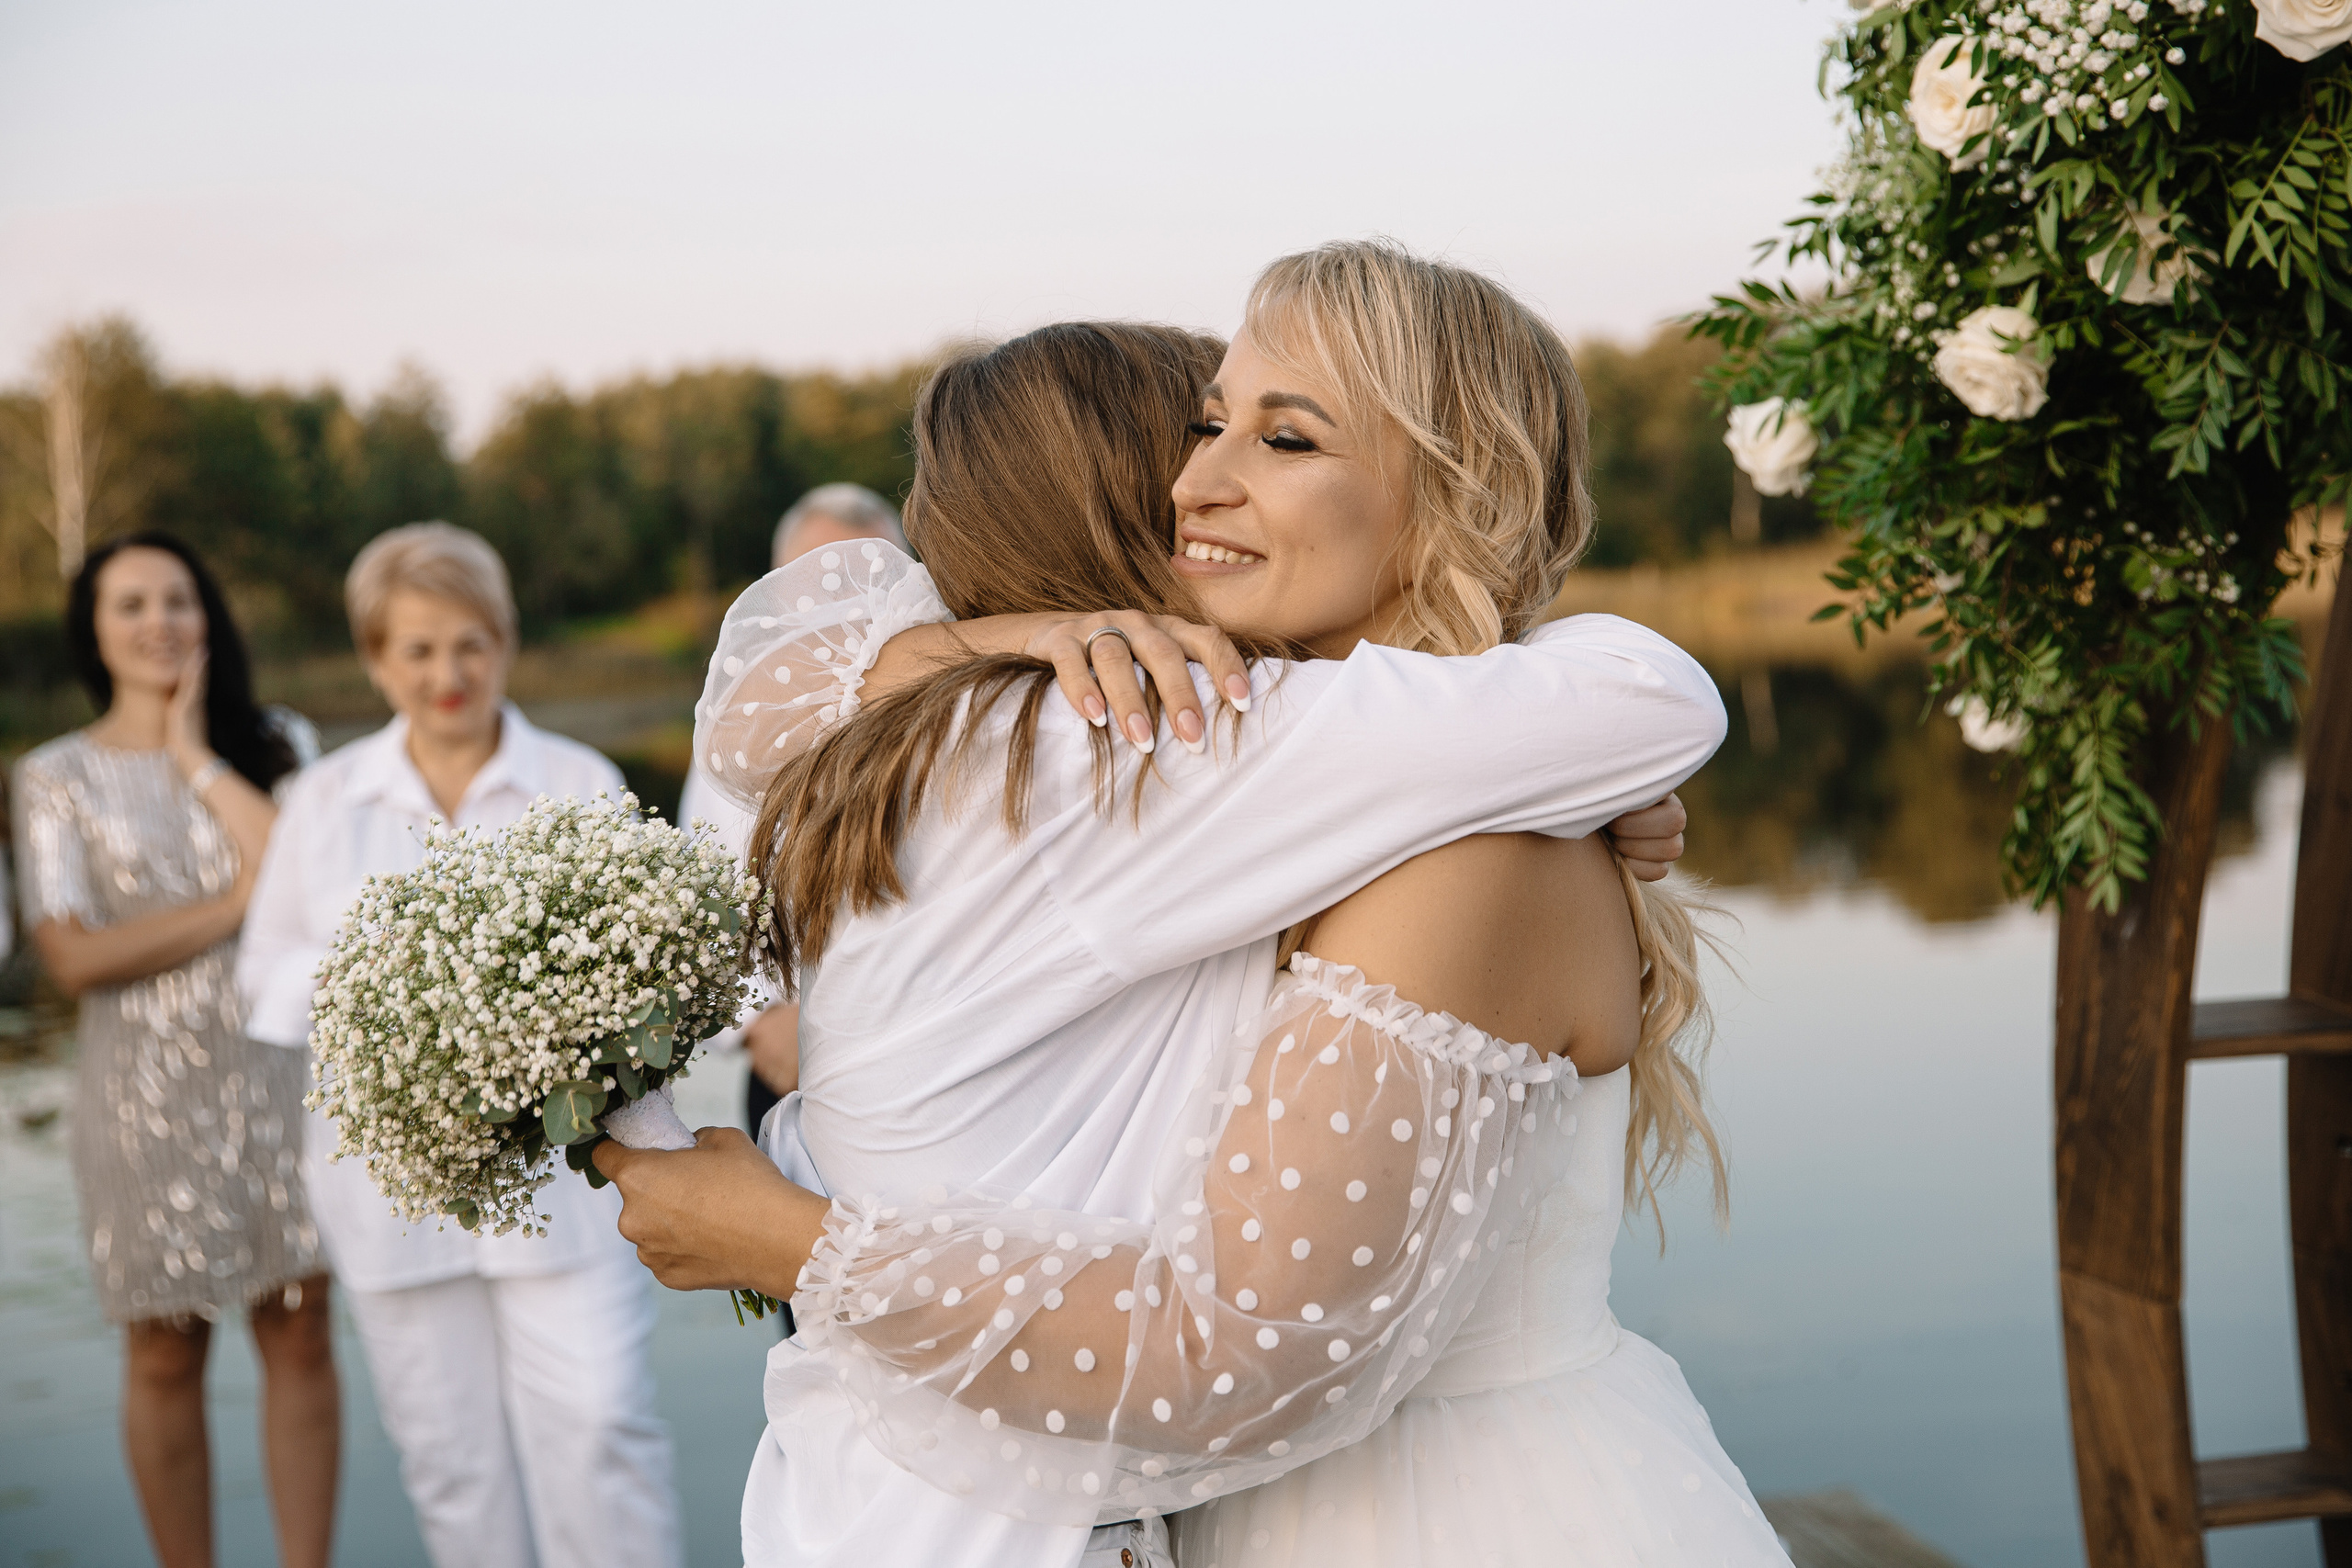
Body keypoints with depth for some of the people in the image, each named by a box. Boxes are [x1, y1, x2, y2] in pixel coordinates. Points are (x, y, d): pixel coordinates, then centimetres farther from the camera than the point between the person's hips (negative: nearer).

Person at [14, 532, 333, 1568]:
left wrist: (200, 759, -6)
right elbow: (74, 957, -7)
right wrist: (235, 904, -9)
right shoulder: (58, 776, 3)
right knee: (165, 1356, 6)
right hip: (148, 1092, -1)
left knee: (299, 1335, 3)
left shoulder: (276, 745, 8)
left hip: (279, 1070, 1)